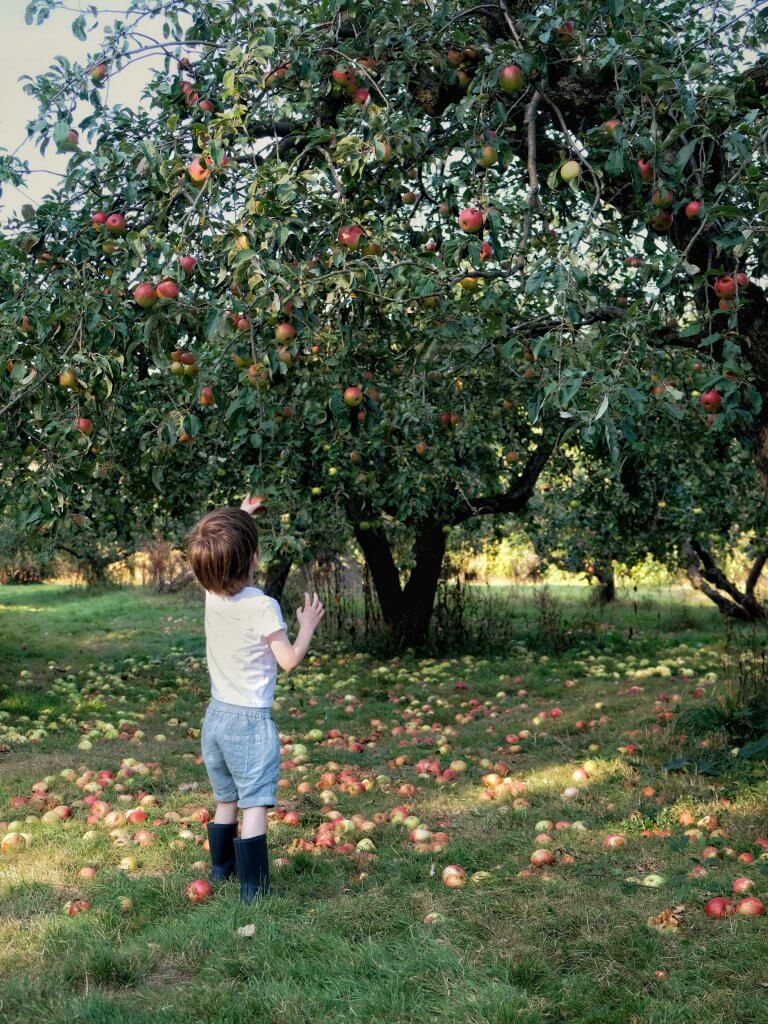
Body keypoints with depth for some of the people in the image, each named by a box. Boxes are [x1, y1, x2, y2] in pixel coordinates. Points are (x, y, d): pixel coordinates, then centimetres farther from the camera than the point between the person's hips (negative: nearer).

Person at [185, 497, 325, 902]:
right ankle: (253, 887, -3)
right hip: (250, 721, -7)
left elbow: (216, 554, 22)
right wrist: (307, 626, 1)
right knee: (255, 807, -3)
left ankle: (220, 868, 35)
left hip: (215, 716, 7)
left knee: (225, 801, 21)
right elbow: (289, 660, -14)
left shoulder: (212, 595, 0)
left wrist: (239, 516, 27)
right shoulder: (262, 607, -19)